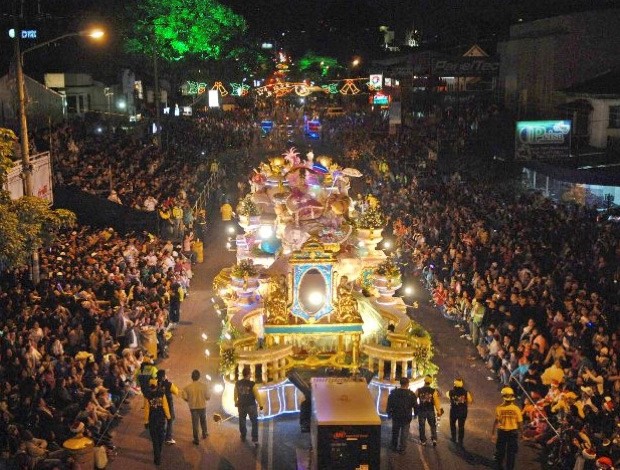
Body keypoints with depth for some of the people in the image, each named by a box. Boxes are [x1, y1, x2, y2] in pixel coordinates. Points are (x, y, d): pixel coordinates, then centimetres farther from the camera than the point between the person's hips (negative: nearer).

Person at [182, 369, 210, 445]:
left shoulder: (188, 387, -13)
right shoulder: (204, 385, -14)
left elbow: (185, 397, -11)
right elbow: (208, 397, -11)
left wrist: (190, 400, 9)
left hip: (193, 407, -1)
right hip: (202, 406, 1)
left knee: (195, 423, 9)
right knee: (203, 421, 24)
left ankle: (196, 440, 12)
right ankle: (204, 434, 41)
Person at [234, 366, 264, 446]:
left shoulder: (237, 383, -9)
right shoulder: (252, 384, -22)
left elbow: (235, 394, 3)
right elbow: (257, 395, -16)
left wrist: (236, 403, 20)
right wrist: (260, 405, -3)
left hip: (241, 405, 4)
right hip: (251, 406, -4)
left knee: (242, 421, 21)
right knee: (254, 422, 8)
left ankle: (243, 437, 35)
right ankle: (255, 439, 1)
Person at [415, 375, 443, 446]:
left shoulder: (419, 390, -8)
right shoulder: (434, 391, -11)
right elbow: (436, 402, -9)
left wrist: (416, 407, 16)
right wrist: (439, 411, 0)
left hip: (421, 410, 0)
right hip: (431, 411, 0)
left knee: (422, 426, 11)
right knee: (433, 426, 15)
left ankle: (423, 441, 16)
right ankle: (434, 439, 2)